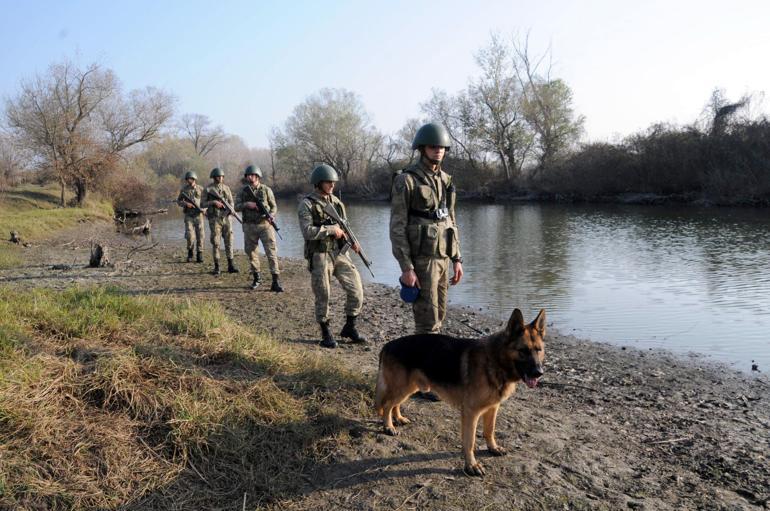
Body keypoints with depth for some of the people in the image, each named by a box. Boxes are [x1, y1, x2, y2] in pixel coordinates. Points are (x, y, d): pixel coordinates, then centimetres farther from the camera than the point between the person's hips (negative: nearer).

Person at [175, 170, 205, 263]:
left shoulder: (200, 189, 2)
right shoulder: (184, 189, 2)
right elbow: (178, 201, 8)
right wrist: (186, 204, -11)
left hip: (198, 215, 1)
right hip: (188, 216, 0)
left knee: (200, 236, -3)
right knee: (190, 236, -10)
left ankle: (199, 255, 6)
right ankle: (190, 253, 13)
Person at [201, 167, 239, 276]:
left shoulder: (226, 188, 8)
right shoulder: (208, 189, -1)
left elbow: (231, 202, 9)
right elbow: (202, 204, -1)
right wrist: (213, 202, -17)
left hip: (226, 218, 3)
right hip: (214, 219, -3)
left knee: (229, 241, 0)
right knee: (215, 242, -1)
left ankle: (231, 266, 5)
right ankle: (216, 267, 6)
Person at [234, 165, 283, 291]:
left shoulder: (266, 190, 0)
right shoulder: (243, 191, 7)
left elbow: (274, 207, 4)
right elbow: (236, 207, 3)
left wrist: (270, 215, -17)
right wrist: (247, 204, -16)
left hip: (265, 225, -3)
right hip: (249, 227, 3)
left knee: (271, 252, -10)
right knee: (251, 252, 9)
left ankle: (275, 282, -10)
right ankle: (256, 278, 27)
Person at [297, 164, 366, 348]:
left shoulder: (336, 202, 11)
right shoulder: (307, 204, -7)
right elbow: (307, 231, -17)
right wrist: (331, 229, -17)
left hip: (340, 253, 5)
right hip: (320, 256, -5)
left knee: (356, 290, 0)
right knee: (323, 297, 4)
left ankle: (350, 328, 18)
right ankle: (326, 334, 20)